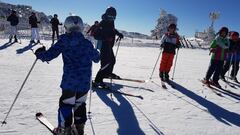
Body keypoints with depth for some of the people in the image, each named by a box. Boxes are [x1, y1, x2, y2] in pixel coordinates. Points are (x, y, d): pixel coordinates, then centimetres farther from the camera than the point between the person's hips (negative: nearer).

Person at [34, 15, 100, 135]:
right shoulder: (87, 43, 0)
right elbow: (96, 58, 13)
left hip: (69, 80, -3)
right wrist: (96, 53, 35)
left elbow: (49, 55, -6)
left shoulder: (63, 41, -6)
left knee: (65, 104, 12)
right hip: (85, 81, 3)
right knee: (80, 104, 19)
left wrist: (39, 54, 15)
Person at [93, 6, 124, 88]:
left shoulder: (111, 23, 9)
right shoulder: (102, 23, -17)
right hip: (104, 46, -9)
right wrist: (106, 38, -35)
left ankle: (108, 73, 47)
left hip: (109, 46, 9)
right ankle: (97, 81, -15)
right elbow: (96, 36, -24)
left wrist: (118, 34, 18)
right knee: (106, 63, -17)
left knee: (112, 60, 22)